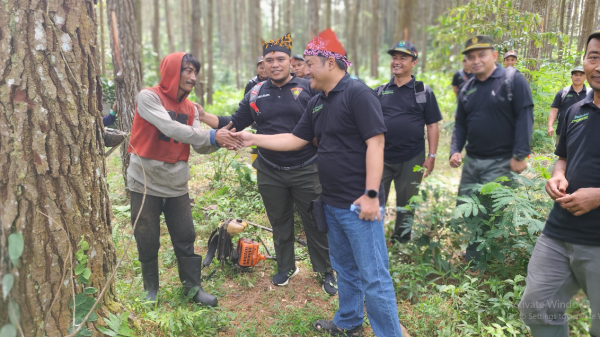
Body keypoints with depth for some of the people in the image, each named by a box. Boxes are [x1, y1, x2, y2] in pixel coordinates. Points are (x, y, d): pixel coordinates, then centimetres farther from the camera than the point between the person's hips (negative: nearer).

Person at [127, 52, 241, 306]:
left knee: (185, 238, 7)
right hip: (146, 183, -4)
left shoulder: (190, 108, 7)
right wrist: (212, 136, -27)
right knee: (148, 242, 7)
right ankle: (151, 289, 27)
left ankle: (193, 287, 21)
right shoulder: (149, 97, -11)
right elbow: (170, 128, -25)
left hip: (176, 185, 5)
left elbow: (199, 146, -2)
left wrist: (220, 140, -21)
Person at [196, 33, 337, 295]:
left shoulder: (308, 88, -4)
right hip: (270, 173, 3)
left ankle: (326, 271, 25)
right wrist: (204, 116, -5)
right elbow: (233, 124, 7)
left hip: (306, 171, -3)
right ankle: (286, 268, 37)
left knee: (315, 223, 6)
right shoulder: (256, 94, 5)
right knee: (279, 223, 17)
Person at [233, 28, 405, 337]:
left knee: (373, 276, -1)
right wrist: (253, 139, 13)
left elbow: (375, 143, -19)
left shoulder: (357, 94, -13)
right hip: (332, 203, 9)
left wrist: (371, 194, -22)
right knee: (345, 268, 21)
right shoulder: (316, 103, 13)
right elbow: (295, 140, 17)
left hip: (358, 203, -9)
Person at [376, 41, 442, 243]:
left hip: (412, 159, -2)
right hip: (382, 158, 2)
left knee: (406, 205, 11)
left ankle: (400, 242, 27)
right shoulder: (381, 91, 7)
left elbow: (432, 126, 0)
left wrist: (431, 156, -6)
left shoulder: (423, 92, 0)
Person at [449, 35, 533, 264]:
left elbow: (525, 117, -12)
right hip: (471, 161, 7)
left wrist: (520, 155, -16)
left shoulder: (513, 79, -8)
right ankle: (471, 254, 32)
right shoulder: (466, 90, 11)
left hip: (501, 162, -6)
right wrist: (455, 151, 0)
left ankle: (474, 260, 11)